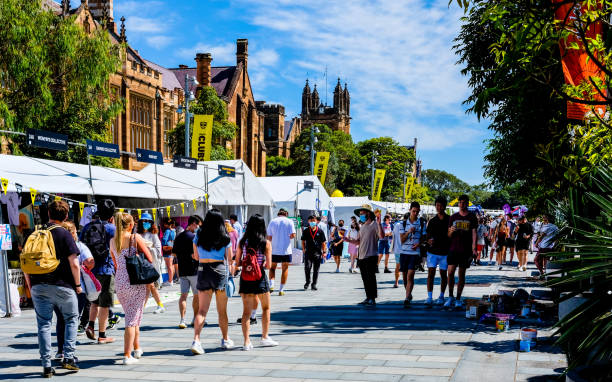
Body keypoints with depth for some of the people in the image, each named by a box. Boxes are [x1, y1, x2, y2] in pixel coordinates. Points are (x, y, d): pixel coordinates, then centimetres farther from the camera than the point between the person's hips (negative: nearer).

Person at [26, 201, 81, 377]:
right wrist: (78, 284, 2)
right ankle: (68, 357, 6)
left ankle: (46, 366, 5)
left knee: (44, 324, 7)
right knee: (71, 319, 15)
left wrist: (31, 286, 19)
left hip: (38, 286, 3)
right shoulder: (64, 234, -6)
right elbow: (74, 264, -11)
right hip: (61, 286, -3)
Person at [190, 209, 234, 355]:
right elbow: (229, 259, 2)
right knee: (222, 310, 12)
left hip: (203, 270, 1)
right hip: (220, 270, -1)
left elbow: (196, 257, 11)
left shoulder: (198, 237, 2)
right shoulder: (225, 239, -4)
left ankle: (196, 340, -16)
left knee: (202, 310, 0)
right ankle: (225, 340, 26)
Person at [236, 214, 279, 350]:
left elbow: (237, 262, 1)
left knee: (246, 311, 6)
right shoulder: (266, 243, -7)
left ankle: (247, 341, 0)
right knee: (266, 308, 18)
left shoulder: (242, 242, -1)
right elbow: (268, 265, -10)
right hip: (260, 278, -2)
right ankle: (265, 337, 24)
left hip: (245, 278, 2)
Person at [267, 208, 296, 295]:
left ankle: (271, 285, -4)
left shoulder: (272, 222, 4)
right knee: (285, 269, 10)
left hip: (274, 250, 1)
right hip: (286, 250, -1)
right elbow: (293, 235, -10)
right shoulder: (289, 222, -1)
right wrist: (287, 237, 10)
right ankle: (281, 289, 8)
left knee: (272, 267, 16)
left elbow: (269, 237, 1)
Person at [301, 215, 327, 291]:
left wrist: (324, 251, 1)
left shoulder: (320, 231, 4)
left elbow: (323, 242, 7)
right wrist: (304, 250, 5)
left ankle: (314, 284, 14)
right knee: (307, 267, -12)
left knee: (316, 269, 3)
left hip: (317, 253, 0)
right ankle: (307, 282, 9)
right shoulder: (305, 231, 7)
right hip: (308, 252, 0)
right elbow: (303, 241, 13)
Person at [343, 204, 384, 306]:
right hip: (362, 257, 8)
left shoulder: (374, 225, -5)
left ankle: (372, 299, -3)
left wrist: (378, 223, -31)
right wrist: (348, 240, 4)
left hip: (371, 256, -8)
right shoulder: (362, 227, 19)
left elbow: (382, 236, -21)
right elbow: (358, 241, 20)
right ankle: (368, 298, 18)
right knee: (365, 279, 11)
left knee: (370, 278, -7)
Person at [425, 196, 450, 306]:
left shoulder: (449, 220, 2)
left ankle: (441, 297, 17)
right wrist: (429, 240, -10)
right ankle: (429, 297, -8)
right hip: (432, 251, 1)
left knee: (443, 274, 6)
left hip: (445, 252, -1)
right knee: (431, 273, -7)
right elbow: (428, 235, 11)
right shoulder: (432, 221, 10)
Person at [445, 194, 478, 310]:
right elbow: (449, 235, 12)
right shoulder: (453, 217, 10)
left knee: (462, 274, 3)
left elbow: (474, 233, -2)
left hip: (466, 250, -1)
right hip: (454, 248, 1)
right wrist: (451, 231, -13)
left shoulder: (472, 218, 4)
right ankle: (450, 297, 7)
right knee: (450, 273, -7)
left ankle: (458, 299, 11)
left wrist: (473, 248, -14)